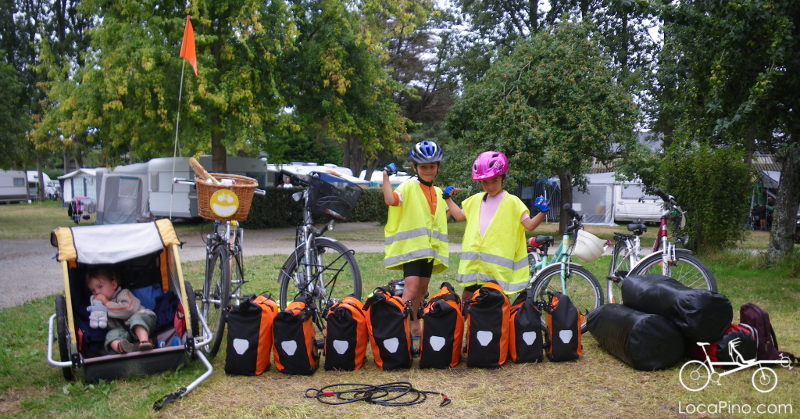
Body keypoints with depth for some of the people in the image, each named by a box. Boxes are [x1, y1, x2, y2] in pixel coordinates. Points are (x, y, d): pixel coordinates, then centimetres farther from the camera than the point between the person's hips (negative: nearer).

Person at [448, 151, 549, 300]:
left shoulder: (511, 201, -3)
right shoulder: (476, 200, 12)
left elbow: (530, 225, -8)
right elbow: (459, 215, 25)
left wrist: (542, 212, -24)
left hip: (498, 261, -5)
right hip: (474, 261, 5)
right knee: (467, 296, 12)